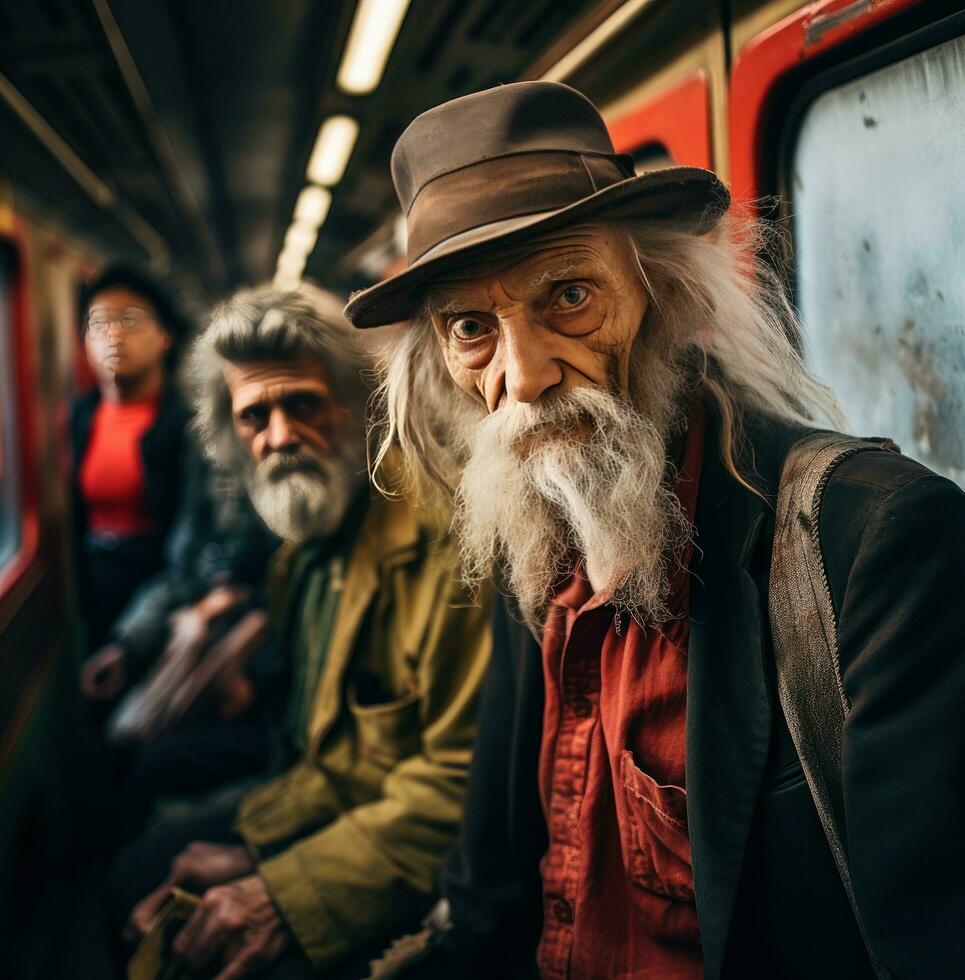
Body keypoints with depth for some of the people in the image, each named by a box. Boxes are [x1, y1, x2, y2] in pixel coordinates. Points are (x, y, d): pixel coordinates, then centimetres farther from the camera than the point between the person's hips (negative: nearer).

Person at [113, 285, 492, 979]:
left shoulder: (443, 541, -23)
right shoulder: (306, 553, 7)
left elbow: (461, 782, -26)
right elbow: (334, 745, 11)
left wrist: (288, 894, -23)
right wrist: (250, 848, -1)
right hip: (340, 806, 9)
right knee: (138, 872, 15)